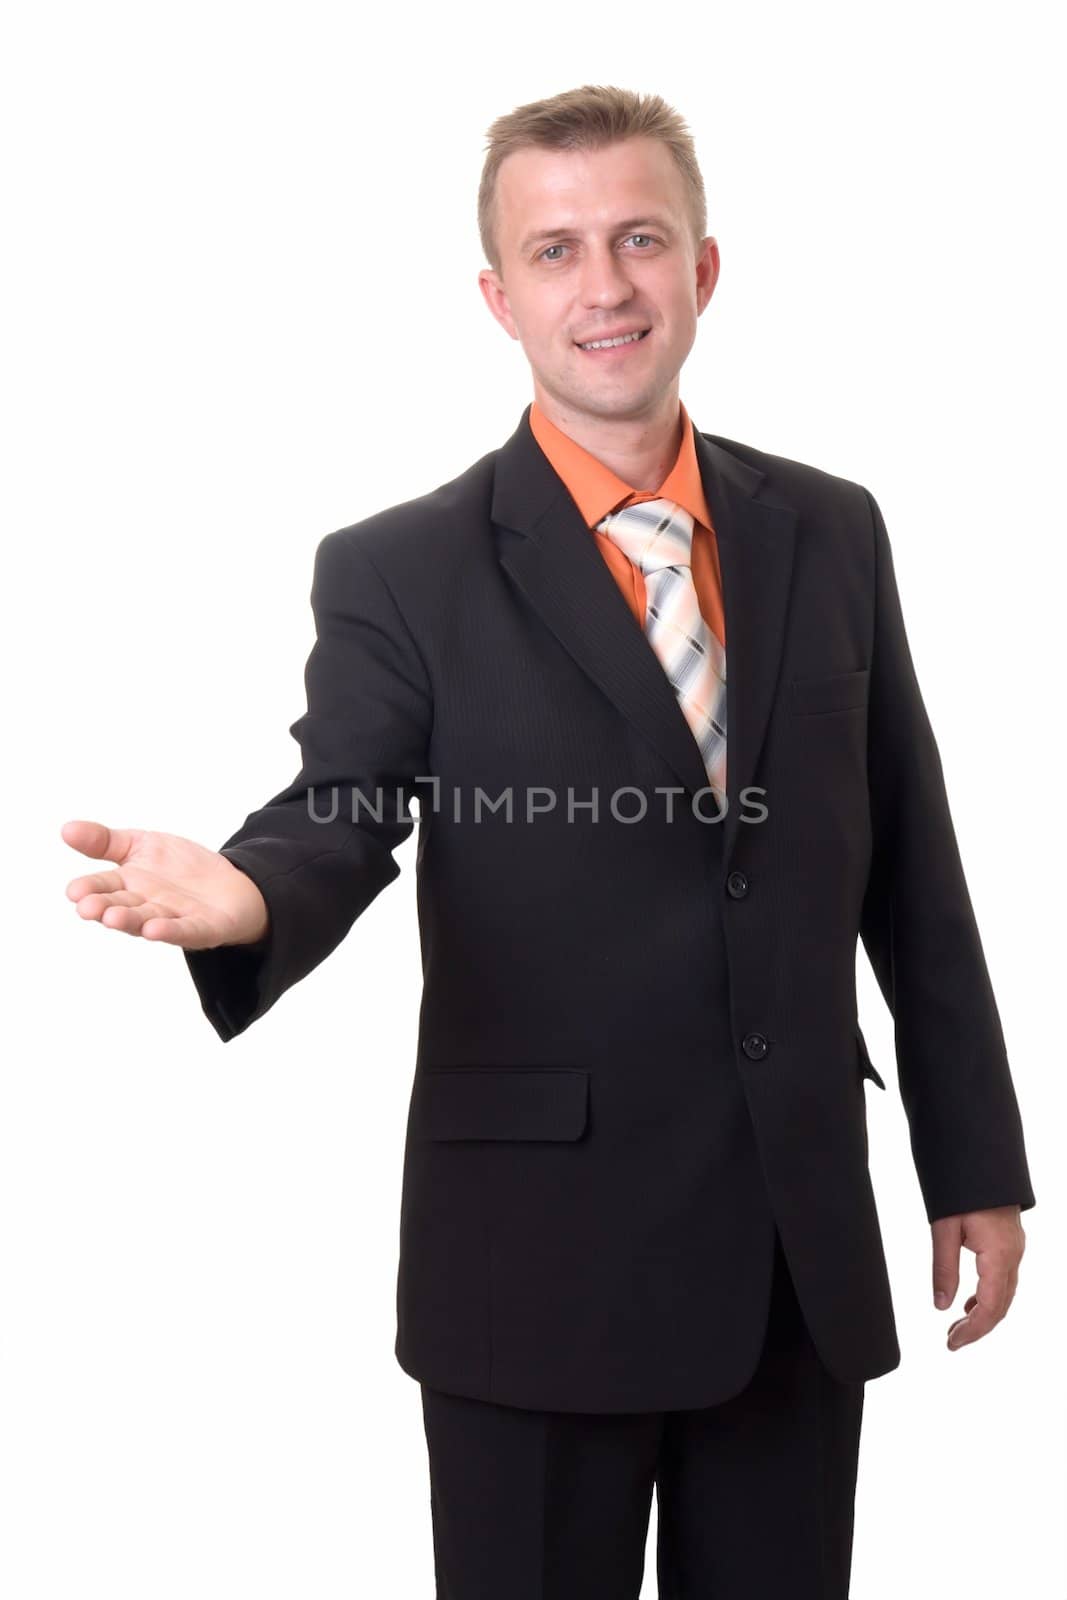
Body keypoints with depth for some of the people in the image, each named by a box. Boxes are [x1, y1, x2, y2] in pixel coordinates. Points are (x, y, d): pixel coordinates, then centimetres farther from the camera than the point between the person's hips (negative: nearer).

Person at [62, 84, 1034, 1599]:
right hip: (539, 1246, -3)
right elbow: (336, 822, -14)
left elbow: (910, 863, 7)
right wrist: (247, 895, -39)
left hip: (807, 1240, 4)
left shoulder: (831, 533, 5)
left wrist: (974, 1162, 8)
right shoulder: (399, 573, -5)